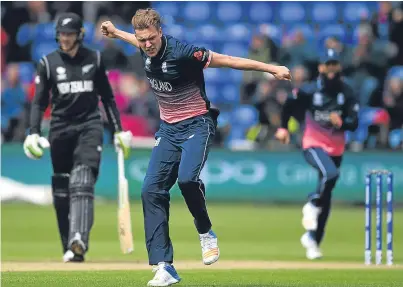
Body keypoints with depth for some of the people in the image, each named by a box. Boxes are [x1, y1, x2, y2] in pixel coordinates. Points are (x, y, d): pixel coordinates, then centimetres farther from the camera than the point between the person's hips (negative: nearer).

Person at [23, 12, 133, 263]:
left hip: (90, 127, -1)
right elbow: (40, 102, 2)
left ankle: (79, 241, -33)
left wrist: (119, 130, 8)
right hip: (61, 129, 1)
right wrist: (34, 133, -11)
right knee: (61, 190, 2)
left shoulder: (94, 59, 5)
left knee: (82, 182, -19)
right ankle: (70, 247, 11)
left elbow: (107, 97, 12)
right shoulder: (48, 63, 3)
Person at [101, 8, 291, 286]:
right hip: (168, 129, 7)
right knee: (152, 190, -7)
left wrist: (272, 68, -18)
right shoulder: (147, 51, -1)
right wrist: (115, 32, 42)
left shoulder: (182, 52, -22)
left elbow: (228, 60, -19)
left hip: (197, 125, -7)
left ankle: (206, 232, -1)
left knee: (187, 178, -32)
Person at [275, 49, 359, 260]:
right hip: (313, 145, -4)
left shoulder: (346, 93, -4)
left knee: (326, 196, 8)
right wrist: (283, 128, 4)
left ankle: (313, 239, 20)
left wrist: (341, 122, -28)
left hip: (336, 148, 4)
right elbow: (289, 105, 7)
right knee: (330, 174, -32)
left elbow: (354, 123, -8)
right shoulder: (309, 92, -11)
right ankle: (312, 206, -5)